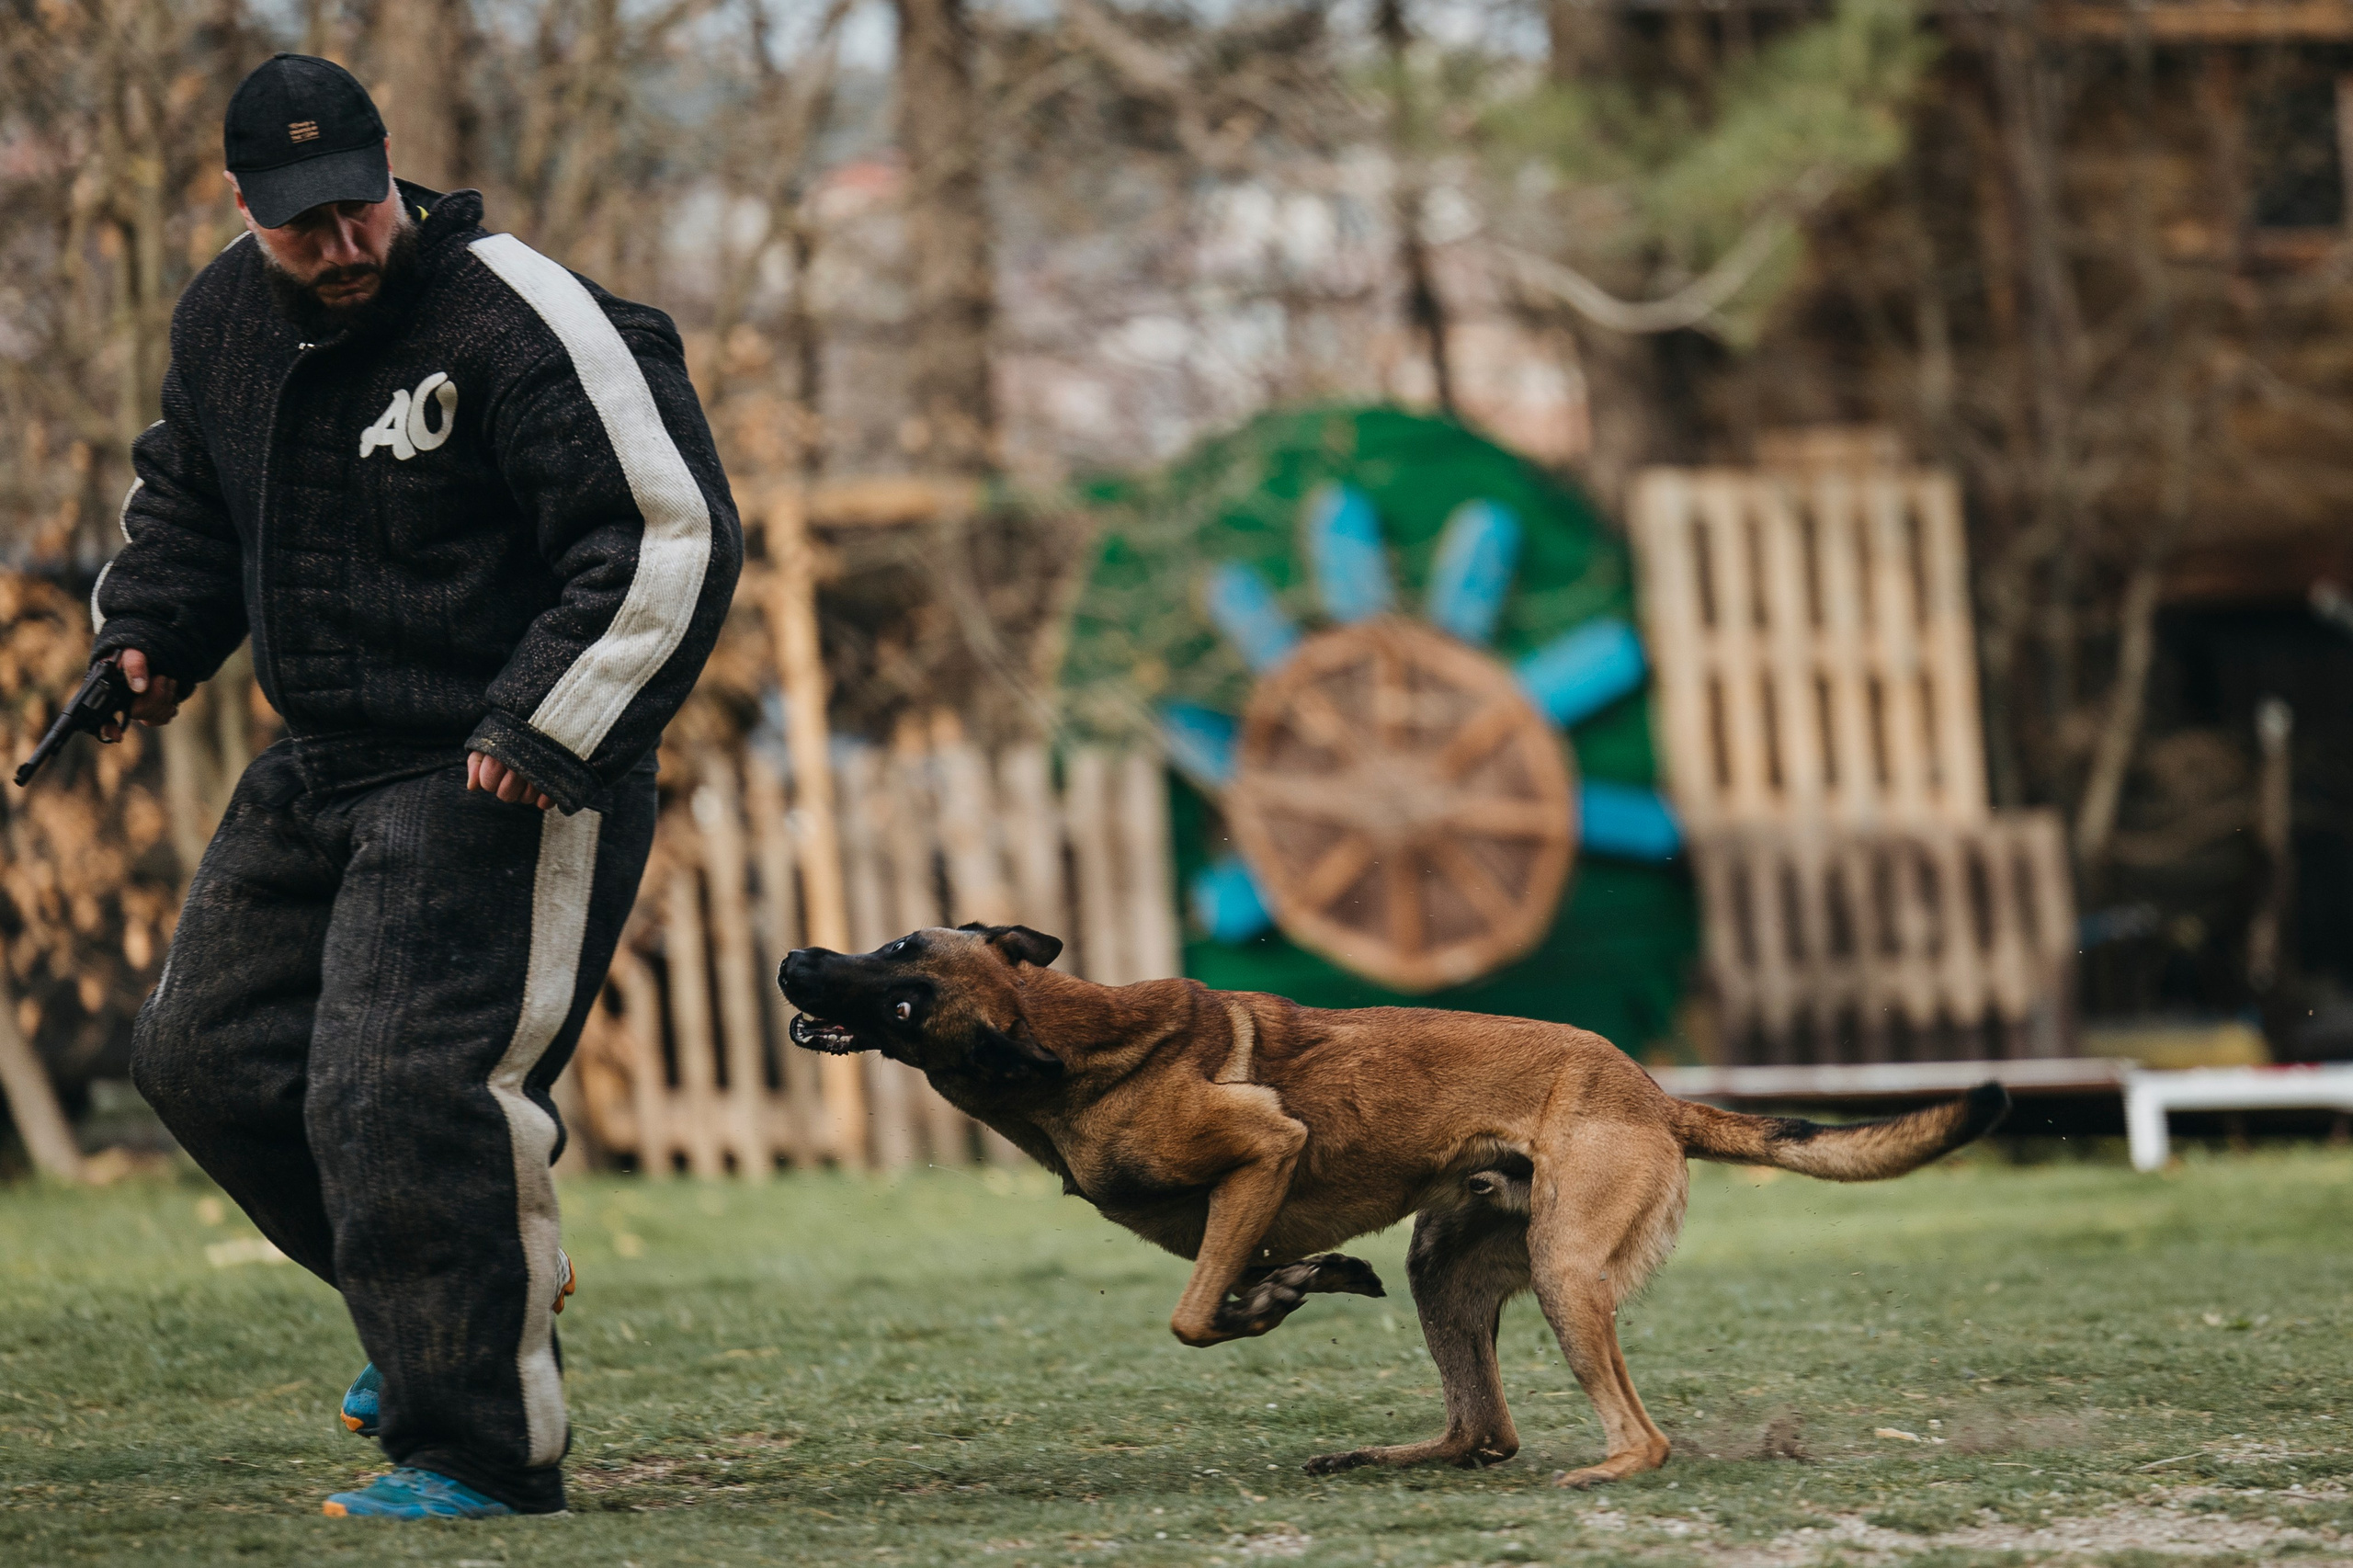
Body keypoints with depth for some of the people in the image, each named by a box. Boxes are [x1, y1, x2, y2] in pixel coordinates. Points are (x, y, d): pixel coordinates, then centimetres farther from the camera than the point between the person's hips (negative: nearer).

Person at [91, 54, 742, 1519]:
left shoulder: (516, 321, -19)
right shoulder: (223, 320, 5)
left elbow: (672, 533, -20)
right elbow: (189, 499, 26)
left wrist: (539, 732, -22)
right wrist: (149, 636, 9)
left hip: (511, 788, -9)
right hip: (321, 771, 9)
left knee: (401, 1094, -18)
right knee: (206, 1056, 14)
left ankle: (484, 1446, -7)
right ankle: (453, 1319, 30)